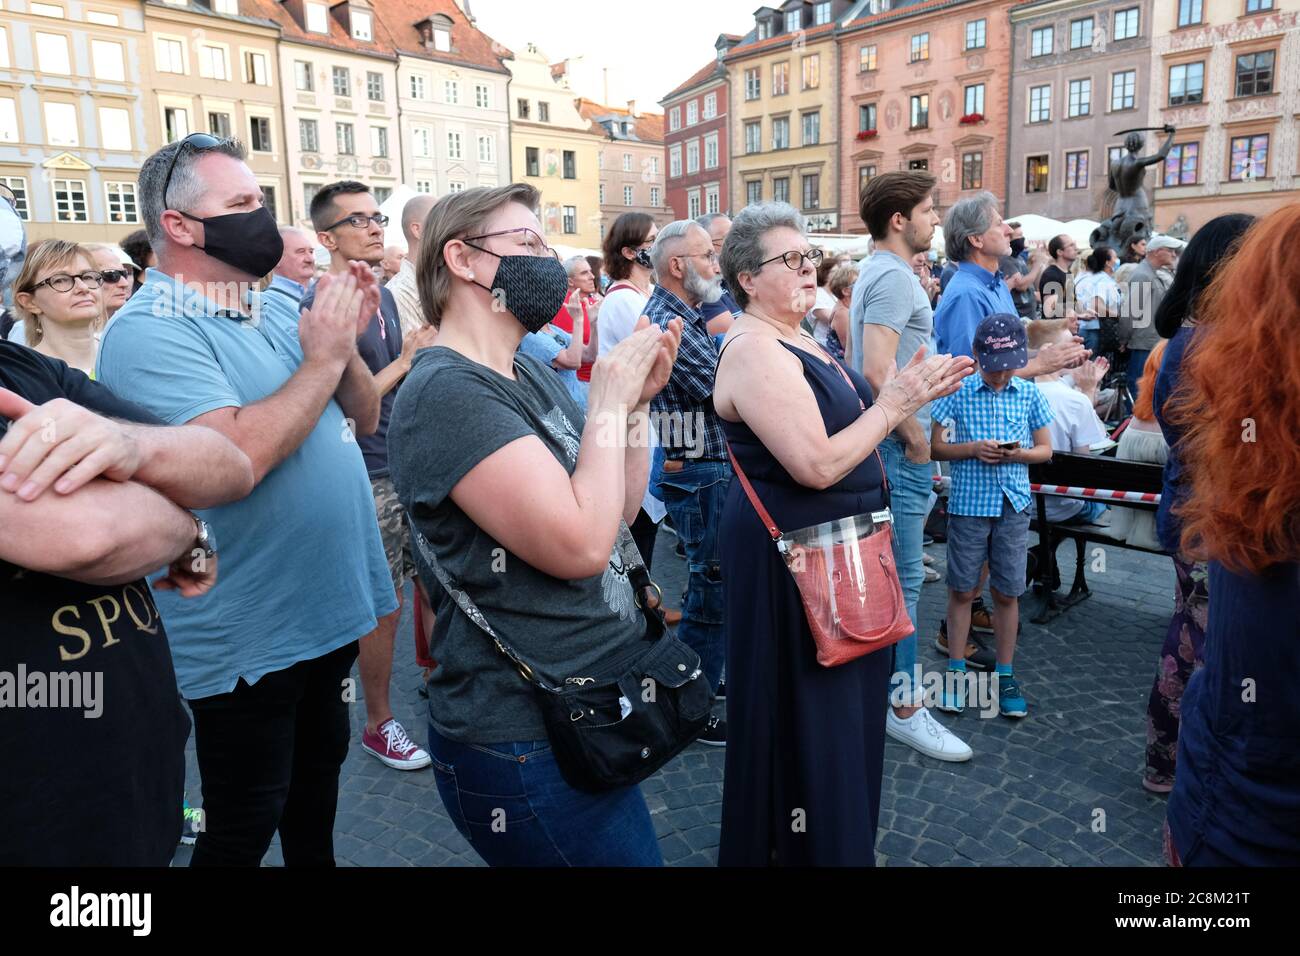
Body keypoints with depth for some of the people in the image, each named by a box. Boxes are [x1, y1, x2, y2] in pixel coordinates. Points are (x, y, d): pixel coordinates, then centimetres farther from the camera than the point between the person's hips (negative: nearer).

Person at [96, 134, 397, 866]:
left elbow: (363, 420, 9)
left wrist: (348, 344, -9)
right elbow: (234, 457, -32)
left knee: (319, 776, 26)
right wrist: (323, 357, -21)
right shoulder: (148, 332, -18)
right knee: (244, 829, 11)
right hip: (250, 636, -7)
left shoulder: (280, 308, 7)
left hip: (329, 605, 8)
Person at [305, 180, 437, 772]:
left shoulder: (382, 295, 12)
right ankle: (379, 725, 19)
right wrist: (406, 360, -16)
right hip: (370, 477, -7)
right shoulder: (321, 304, -13)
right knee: (384, 605, 2)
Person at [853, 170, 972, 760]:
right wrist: (915, 435, -17)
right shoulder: (895, 276, -16)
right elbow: (877, 370, -27)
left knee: (891, 572, 19)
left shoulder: (877, 272, 16)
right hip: (898, 446, -10)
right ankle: (904, 707, 7)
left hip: (889, 443, 10)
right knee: (903, 578, -3)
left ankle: (890, 679, 32)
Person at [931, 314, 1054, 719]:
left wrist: (1019, 454, -11)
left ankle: (1005, 675, 21)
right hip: (968, 504, -1)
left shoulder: (1030, 394, 4)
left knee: (1007, 593, 8)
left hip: (1013, 504, 2)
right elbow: (936, 447, 0)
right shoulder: (958, 392, -3)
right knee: (962, 590, 5)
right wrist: (973, 449, -16)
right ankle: (956, 671, 18)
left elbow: (1045, 449, 10)